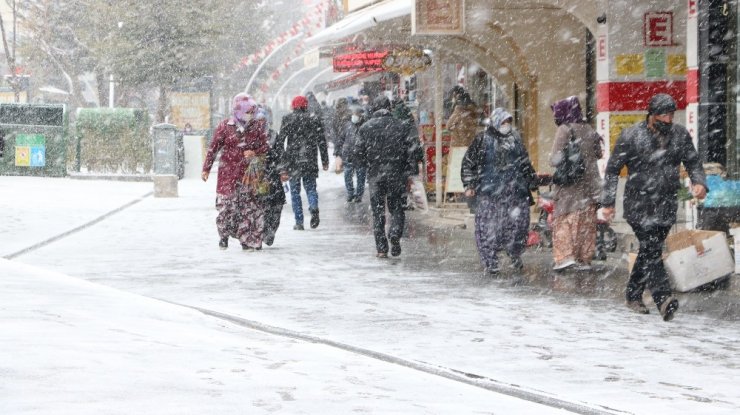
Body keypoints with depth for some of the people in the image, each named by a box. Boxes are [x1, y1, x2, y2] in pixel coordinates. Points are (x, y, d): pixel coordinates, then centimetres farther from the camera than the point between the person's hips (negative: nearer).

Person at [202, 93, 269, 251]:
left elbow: (264, 147, 9)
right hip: (228, 171, -2)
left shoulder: (257, 127, 5)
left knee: (250, 206, -3)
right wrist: (206, 169, 2)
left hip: (249, 172, 2)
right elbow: (213, 148, 3)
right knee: (226, 205, -2)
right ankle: (224, 236, 18)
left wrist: (255, 152, -13)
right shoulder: (225, 126, -1)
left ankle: (247, 239, 5)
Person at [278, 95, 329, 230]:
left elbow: (280, 139, -3)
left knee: (295, 191, 7)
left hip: (293, 160, -1)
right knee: (310, 187, 12)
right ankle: (314, 206, -19)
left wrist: (280, 161, 2)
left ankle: (299, 222, 3)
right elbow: (322, 141, 4)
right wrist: (325, 161, 9)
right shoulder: (315, 119, 4)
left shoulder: (288, 119, 0)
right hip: (310, 161, 1)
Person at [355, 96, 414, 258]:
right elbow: (409, 151, -3)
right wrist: (406, 173, 7)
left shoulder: (366, 127, -1)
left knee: (378, 212, 7)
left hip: (375, 174, 0)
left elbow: (358, 153, -2)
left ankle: (381, 248, 3)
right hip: (396, 173, 0)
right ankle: (395, 235, -13)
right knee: (396, 208, 12)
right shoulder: (400, 127, -1)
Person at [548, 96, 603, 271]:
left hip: (570, 183, -6)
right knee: (587, 221, 9)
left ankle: (565, 255, -12)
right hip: (590, 182, 6)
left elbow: (555, 160, -16)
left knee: (564, 219, 0)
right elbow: (598, 153, 18)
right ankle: (585, 258, 13)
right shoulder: (589, 130, 7)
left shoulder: (564, 130, -12)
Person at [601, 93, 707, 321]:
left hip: (666, 206, 5)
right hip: (638, 205, -5)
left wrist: (699, 182, -6)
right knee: (650, 249, -18)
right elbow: (612, 169, 1)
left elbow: (692, 162, 15)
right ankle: (663, 298, -29)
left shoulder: (680, 135, 7)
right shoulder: (631, 136, -5)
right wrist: (608, 202, -2)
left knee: (650, 250, 9)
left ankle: (633, 295, 23)